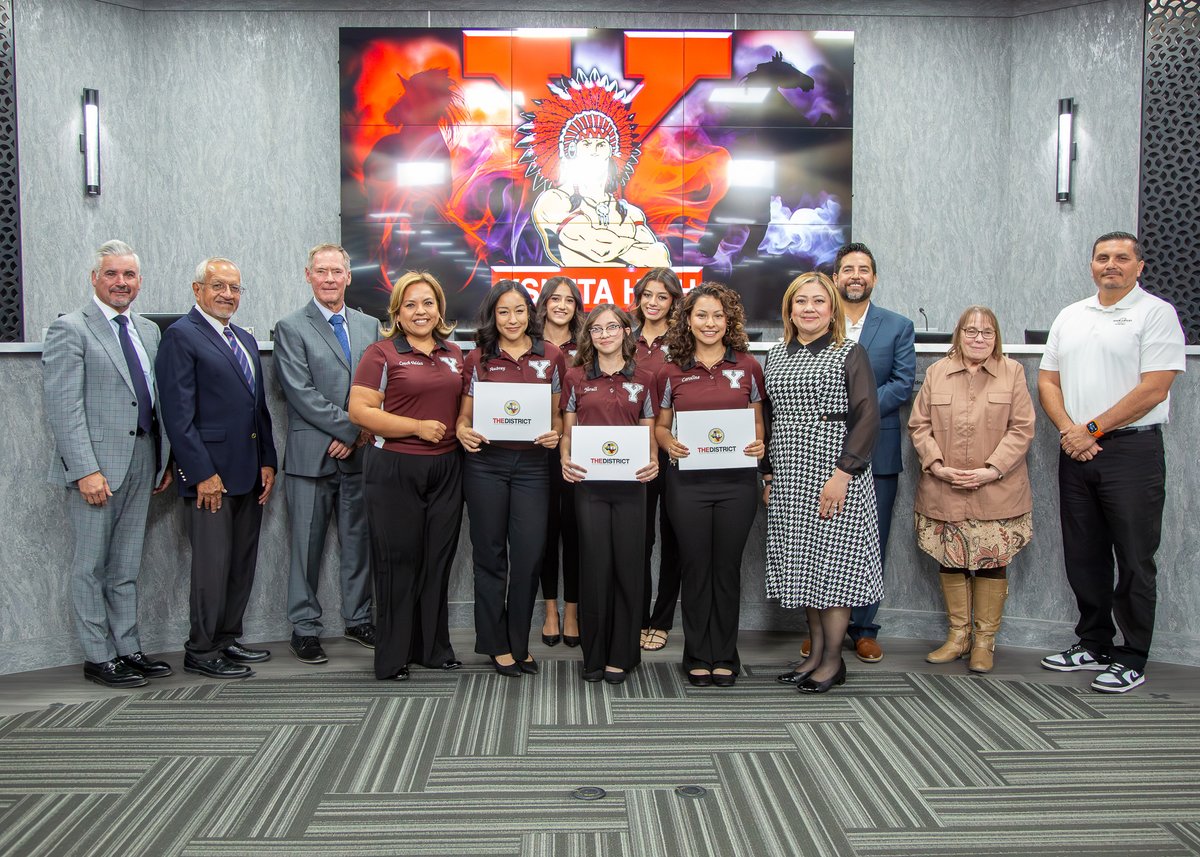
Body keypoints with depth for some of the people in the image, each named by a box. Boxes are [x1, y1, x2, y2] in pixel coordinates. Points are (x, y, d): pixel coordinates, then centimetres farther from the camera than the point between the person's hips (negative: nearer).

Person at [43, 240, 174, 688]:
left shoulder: (148, 331, 14)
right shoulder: (69, 329, -6)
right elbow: (64, 407, -13)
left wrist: (166, 460, 9)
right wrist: (86, 470, -19)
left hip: (142, 463, 6)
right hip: (96, 467, -6)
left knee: (126, 567, 14)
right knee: (92, 566, 4)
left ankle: (128, 649, 22)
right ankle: (98, 657, 12)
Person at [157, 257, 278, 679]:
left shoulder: (246, 340, 17)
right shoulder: (181, 336, -7)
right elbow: (178, 414, -13)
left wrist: (267, 462, 11)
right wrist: (202, 473, -16)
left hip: (249, 473, 8)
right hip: (211, 473, -8)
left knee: (243, 564, 12)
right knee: (213, 564, -2)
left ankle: (227, 639, 23)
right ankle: (202, 652, 10)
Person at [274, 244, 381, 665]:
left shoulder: (369, 326, 12)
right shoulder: (291, 328, -2)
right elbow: (302, 393, -11)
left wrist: (366, 430, -7)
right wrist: (350, 427, -14)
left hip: (358, 454, 4)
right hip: (312, 453, -4)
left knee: (358, 540, 12)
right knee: (308, 545, 4)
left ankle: (358, 619, 25)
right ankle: (304, 628, 14)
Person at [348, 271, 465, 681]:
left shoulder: (454, 354, 13)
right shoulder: (382, 353, -4)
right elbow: (359, 410, -11)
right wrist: (417, 426, -16)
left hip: (446, 467, 5)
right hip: (394, 467, -5)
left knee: (438, 559, 10)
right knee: (398, 561, 1)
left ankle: (435, 648, 23)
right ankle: (393, 657, 12)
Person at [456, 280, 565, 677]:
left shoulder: (551, 357, 6)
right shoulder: (478, 359, 4)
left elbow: (556, 413, 12)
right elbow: (464, 414, 8)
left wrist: (555, 432, -8)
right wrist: (463, 432, -12)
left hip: (531, 463, 1)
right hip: (485, 463, 0)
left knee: (529, 554, -1)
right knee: (490, 552, 7)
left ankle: (519, 643, 16)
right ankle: (495, 643, 20)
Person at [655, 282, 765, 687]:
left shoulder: (747, 367, 4)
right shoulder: (671, 371, 3)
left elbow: (758, 421, 12)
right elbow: (661, 425, 10)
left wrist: (759, 443, -8)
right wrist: (669, 443, -11)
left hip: (737, 480, 0)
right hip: (688, 481, 0)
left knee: (727, 567, 8)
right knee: (695, 567, 6)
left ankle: (725, 657, 20)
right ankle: (698, 657, 19)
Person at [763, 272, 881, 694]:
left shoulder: (849, 353, -3)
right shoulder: (776, 356, 12)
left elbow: (867, 418, -10)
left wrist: (842, 474, -17)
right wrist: (768, 474, 11)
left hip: (834, 479, -5)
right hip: (788, 480, 5)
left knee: (832, 563, -2)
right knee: (801, 564, 9)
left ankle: (833, 659, 9)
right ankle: (815, 650, 20)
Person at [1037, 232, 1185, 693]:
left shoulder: (1156, 313, -4)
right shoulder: (1070, 316, 14)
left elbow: (1153, 390, -12)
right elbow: (1047, 381, 12)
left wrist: (1092, 429, -11)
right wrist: (1069, 431, -5)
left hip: (1132, 450, -6)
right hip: (1076, 452, 6)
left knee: (1134, 560, 0)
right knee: (1084, 556, 12)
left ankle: (1132, 659, 10)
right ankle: (1094, 645, 25)